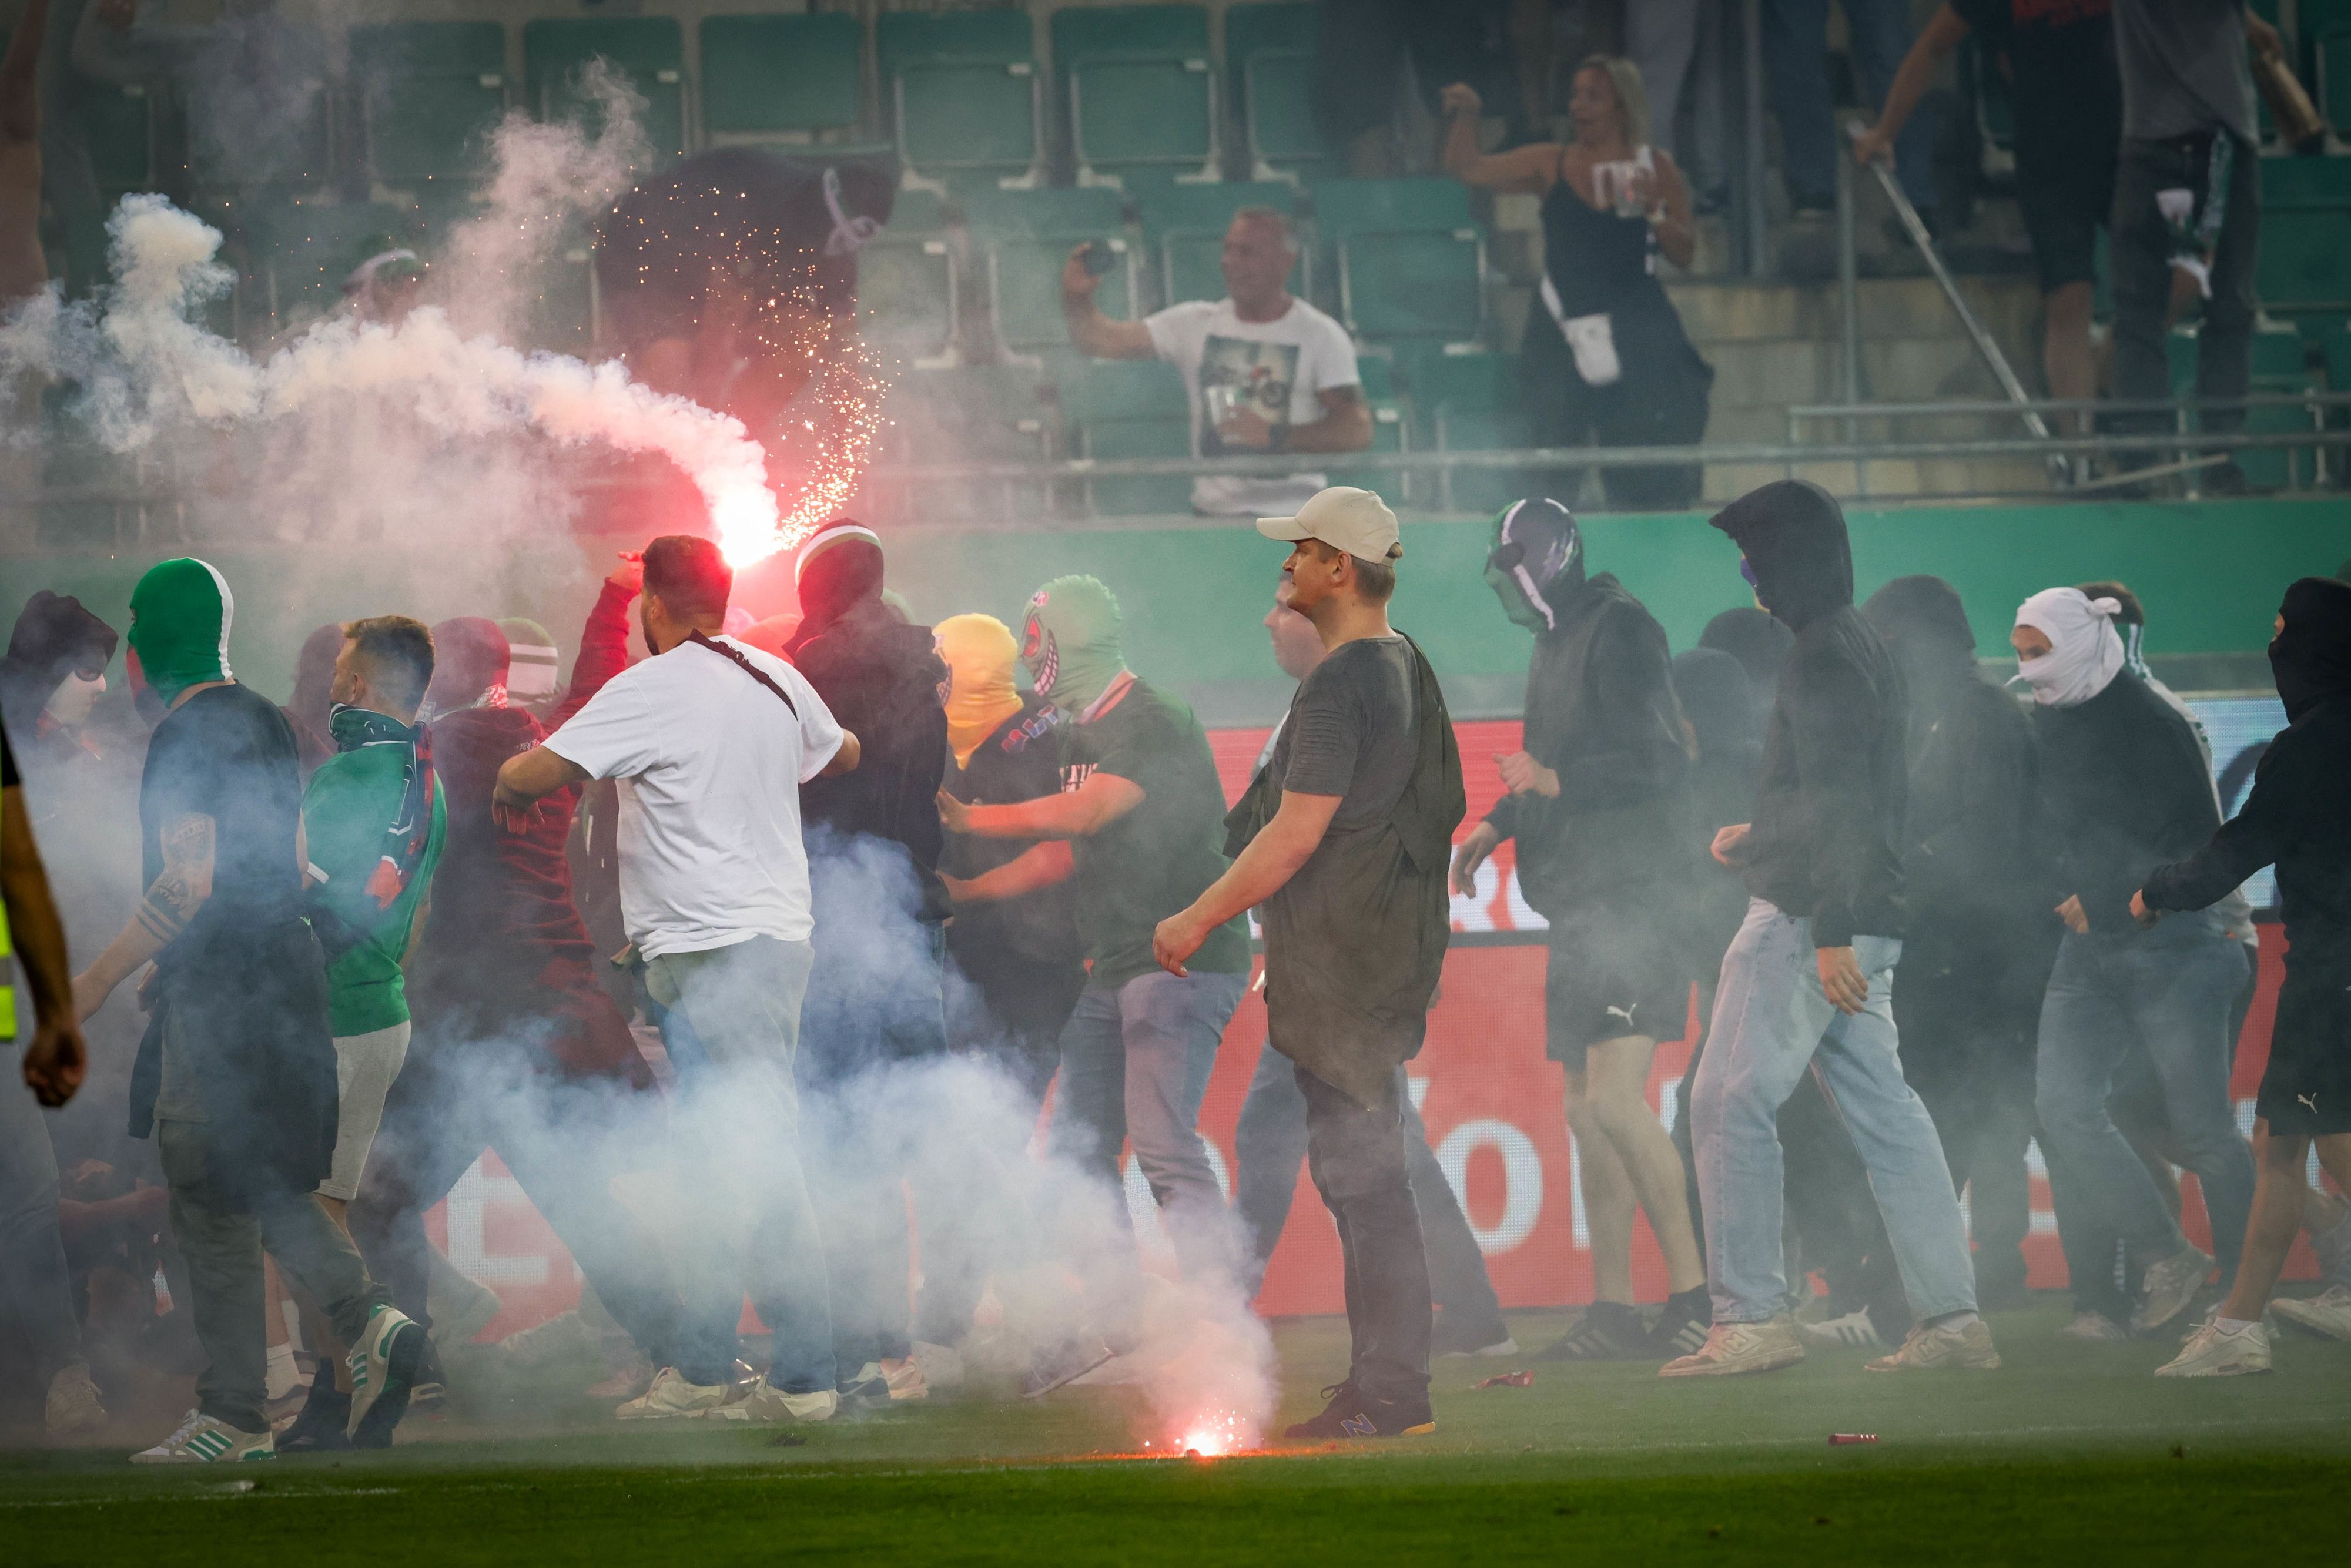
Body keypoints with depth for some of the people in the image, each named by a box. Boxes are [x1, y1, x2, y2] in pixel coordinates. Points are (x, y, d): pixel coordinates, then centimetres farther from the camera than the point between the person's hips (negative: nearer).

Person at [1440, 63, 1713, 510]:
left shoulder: (1655, 167, 7)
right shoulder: (1551, 166, 8)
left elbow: (1684, 253, 5)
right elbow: (1468, 168, 4)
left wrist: (1653, 210, -11)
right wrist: (1465, 117, -11)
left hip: (1636, 332, -1)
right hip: (1566, 333, 1)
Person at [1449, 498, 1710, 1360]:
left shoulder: (1620, 632, -10)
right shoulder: (1557, 643, 19)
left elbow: (1657, 763, -19)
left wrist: (1554, 783, -18)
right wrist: (1496, 823, 20)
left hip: (1632, 897, -10)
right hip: (1582, 908, 10)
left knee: (1615, 1100, -18)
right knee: (1586, 1111, 10)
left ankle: (1695, 1290, -15)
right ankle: (1612, 1308, 14)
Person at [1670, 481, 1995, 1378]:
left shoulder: (1826, 655, -13)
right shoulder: (1861, 647, 18)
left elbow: (1841, 800, -20)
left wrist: (1830, 931, -24)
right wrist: (1761, 838, 33)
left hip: (1811, 923, -10)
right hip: (1862, 924, 10)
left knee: (1730, 1103, -7)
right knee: (1885, 1115, 8)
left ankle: (1751, 1320, -10)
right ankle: (1951, 1318, 5)